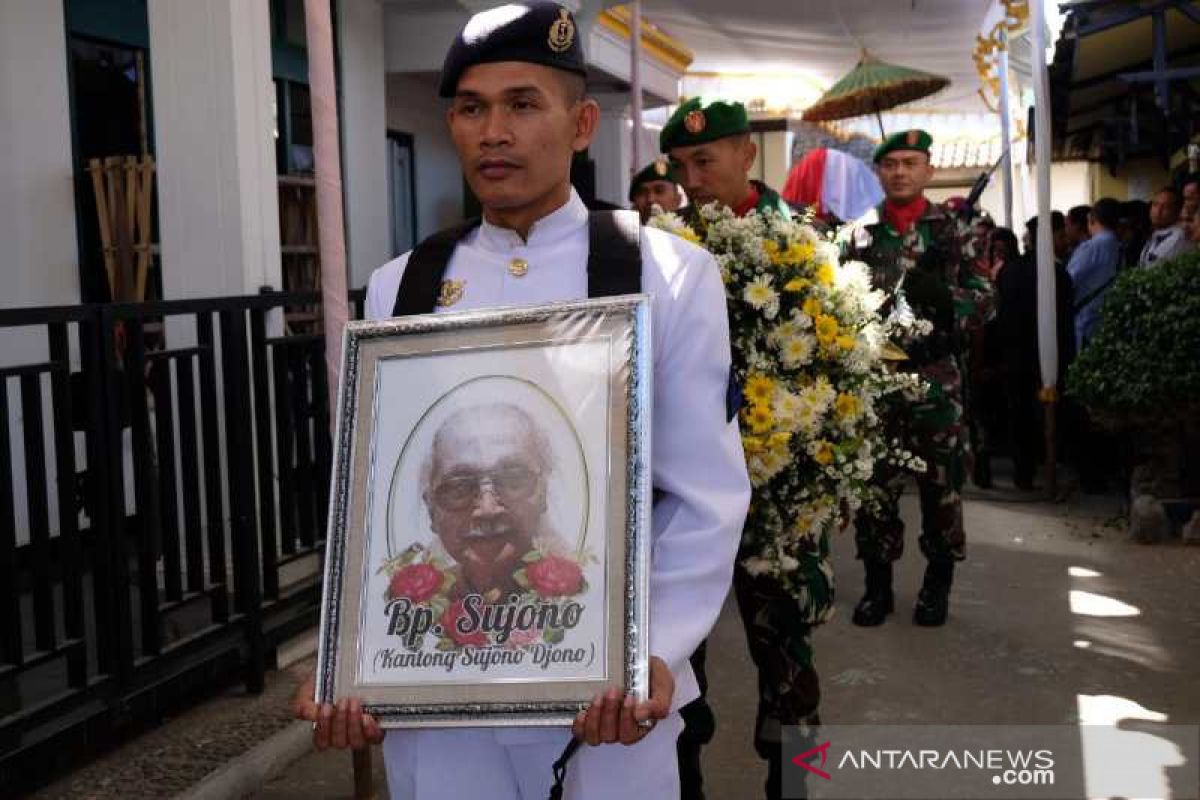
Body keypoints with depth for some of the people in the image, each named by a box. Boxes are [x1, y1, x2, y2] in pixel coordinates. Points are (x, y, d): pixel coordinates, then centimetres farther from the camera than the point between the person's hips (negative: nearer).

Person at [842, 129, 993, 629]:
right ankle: (877, 584, 19)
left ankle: (937, 584, 21)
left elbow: (985, 301, -1)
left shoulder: (954, 231, 3)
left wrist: (941, 296, -19)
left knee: (940, 483, 6)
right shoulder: (858, 235, 8)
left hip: (937, 379, -1)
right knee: (875, 483, 6)